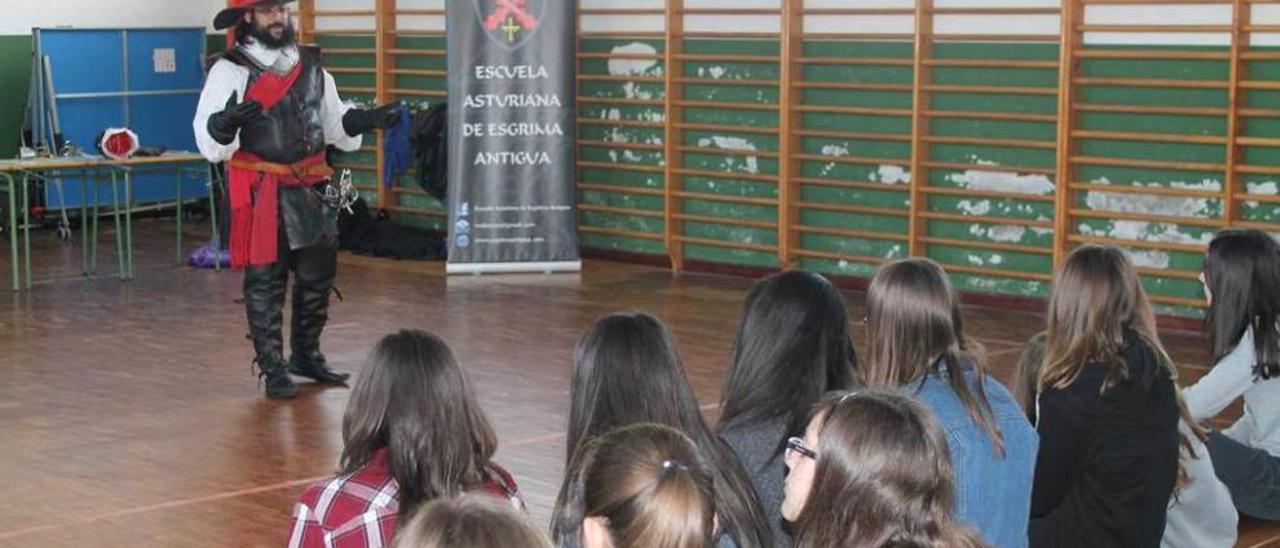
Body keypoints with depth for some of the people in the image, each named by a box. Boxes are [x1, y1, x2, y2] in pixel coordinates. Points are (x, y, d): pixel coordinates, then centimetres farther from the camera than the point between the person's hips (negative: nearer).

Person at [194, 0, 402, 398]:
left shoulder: (311, 66, 10)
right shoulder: (230, 70, -8)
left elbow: (335, 123, 18)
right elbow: (208, 140, -15)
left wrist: (368, 119, 0)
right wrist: (227, 122, -37)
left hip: (311, 191, 6)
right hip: (261, 194, -6)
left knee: (317, 277, 13)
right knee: (265, 283, -1)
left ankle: (306, 356, 30)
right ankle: (273, 369, 9)